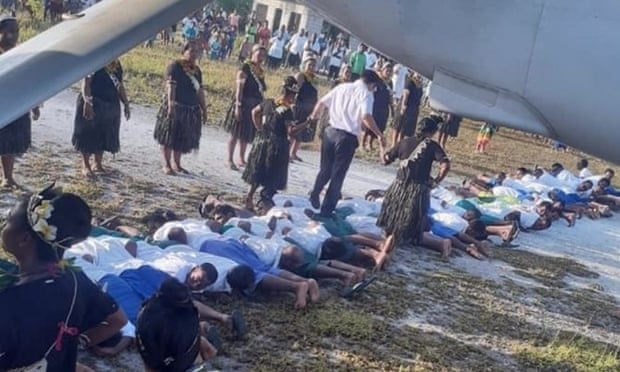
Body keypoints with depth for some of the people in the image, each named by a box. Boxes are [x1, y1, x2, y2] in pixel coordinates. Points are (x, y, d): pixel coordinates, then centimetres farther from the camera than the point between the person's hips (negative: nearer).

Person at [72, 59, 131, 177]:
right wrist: (87, 102, -26)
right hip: (93, 105, -6)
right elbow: (86, 82, -16)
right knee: (88, 134, 1)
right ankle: (86, 166, 11)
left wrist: (126, 104, 12)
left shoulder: (117, 66, 9)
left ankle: (98, 164, 24)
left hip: (111, 106, 6)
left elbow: (120, 86, 16)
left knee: (104, 135, 12)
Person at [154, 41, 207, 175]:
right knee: (169, 136, 1)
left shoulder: (197, 70, 12)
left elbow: (200, 91, 16)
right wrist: (170, 103, -25)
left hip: (192, 110, 6)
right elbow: (170, 86, -16)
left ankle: (176, 164, 25)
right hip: (176, 107, -6)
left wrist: (204, 109, 15)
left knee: (183, 138, 12)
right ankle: (167, 165, 9)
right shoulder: (175, 66, -7)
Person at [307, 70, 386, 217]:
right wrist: (380, 135, -17)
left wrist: (314, 116, 34)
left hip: (331, 132, 5)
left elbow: (322, 103, 16)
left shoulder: (342, 87, 11)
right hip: (347, 137, -5)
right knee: (338, 176, 7)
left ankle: (314, 195, 33)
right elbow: (366, 117, -21)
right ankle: (326, 210, 12)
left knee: (325, 170, 23)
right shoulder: (366, 94, -5)